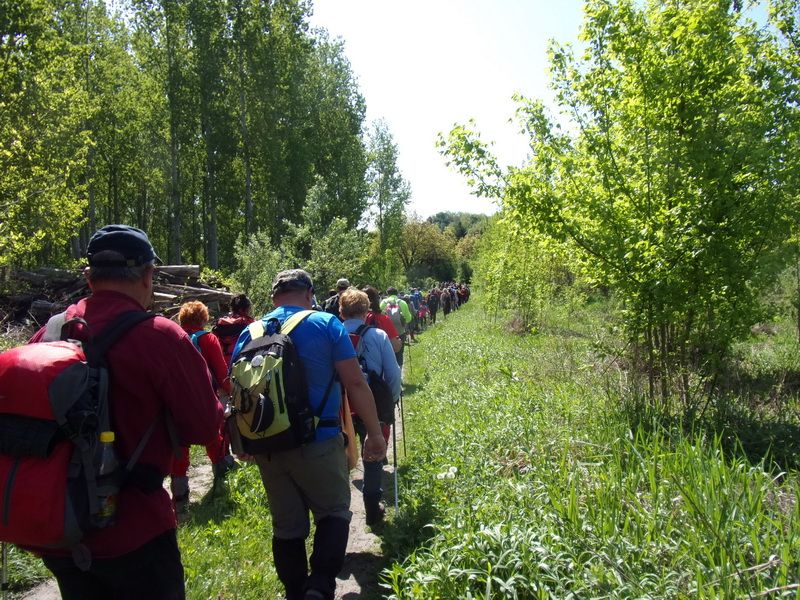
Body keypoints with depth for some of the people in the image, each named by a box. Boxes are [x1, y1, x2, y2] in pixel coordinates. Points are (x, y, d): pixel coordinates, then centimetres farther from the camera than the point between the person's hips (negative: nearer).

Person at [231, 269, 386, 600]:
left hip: (268, 446, 4)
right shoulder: (326, 325, -6)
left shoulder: (249, 334, 4)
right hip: (318, 443, -4)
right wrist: (375, 432, -1)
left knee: (286, 526, 16)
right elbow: (355, 384, -9)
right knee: (334, 512, 14)